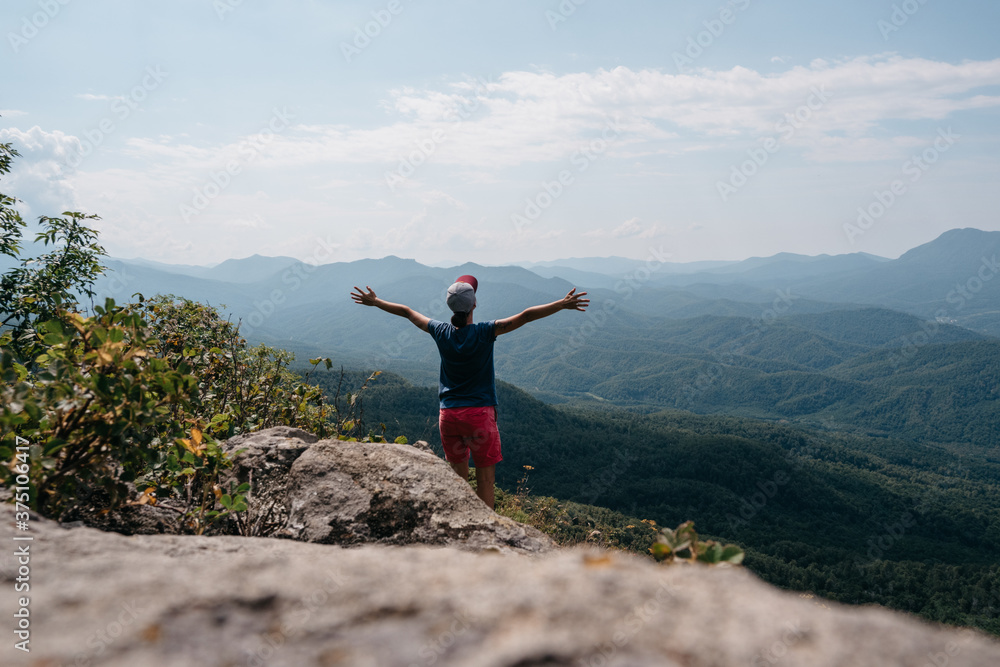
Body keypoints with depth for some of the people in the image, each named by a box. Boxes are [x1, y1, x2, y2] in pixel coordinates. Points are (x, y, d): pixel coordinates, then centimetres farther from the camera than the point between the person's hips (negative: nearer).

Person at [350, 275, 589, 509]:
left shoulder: (441, 332, 0)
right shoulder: (484, 333, -11)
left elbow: (406, 311, 14)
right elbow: (526, 316, -15)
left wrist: (374, 301, 26)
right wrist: (563, 304, -14)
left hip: (448, 415, 4)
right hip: (480, 414, -4)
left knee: (458, 477, 15)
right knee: (485, 479, 2)